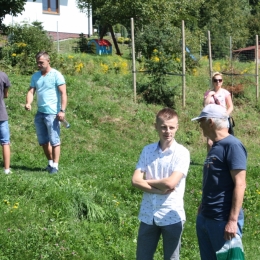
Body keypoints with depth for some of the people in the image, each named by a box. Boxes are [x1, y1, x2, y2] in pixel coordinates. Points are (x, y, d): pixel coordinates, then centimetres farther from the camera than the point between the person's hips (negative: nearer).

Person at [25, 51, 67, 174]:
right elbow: (31, 91, 4)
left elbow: (63, 93, -11)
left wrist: (62, 110, -20)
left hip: (52, 113, -7)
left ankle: (55, 165, 4)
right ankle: (50, 162, 27)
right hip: (40, 113, 7)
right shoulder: (35, 76, 11)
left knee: (54, 141, -2)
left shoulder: (56, 75, -7)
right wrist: (28, 103, -17)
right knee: (43, 141, 14)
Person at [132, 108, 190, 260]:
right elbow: (135, 180, -5)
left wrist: (146, 181, -5)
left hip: (171, 217, -4)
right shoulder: (147, 150, 4)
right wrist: (160, 190, -16)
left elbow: (170, 183, -19)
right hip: (148, 216, 4)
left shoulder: (182, 153, -9)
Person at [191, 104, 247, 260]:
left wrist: (232, 220, -22)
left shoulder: (232, 145, -14)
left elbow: (239, 185, -19)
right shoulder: (215, 147, 12)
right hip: (204, 219, 9)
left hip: (223, 221, -9)